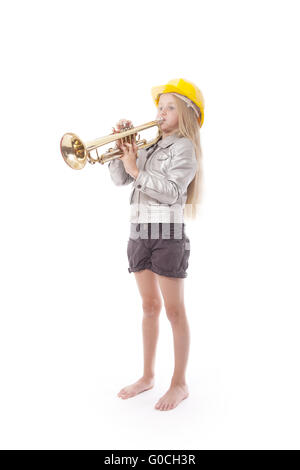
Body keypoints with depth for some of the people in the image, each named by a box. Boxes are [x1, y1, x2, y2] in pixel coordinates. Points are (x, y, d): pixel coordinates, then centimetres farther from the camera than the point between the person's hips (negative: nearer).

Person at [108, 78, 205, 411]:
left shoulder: (184, 147, -3)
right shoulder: (150, 147, 17)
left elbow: (171, 191, -16)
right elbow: (119, 178, 13)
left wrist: (136, 168, -12)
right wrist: (122, 147, 2)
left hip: (167, 234, -7)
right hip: (139, 233, 7)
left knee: (174, 310, 1)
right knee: (149, 306, 14)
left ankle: (179, 383, 15)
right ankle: (148, 375, 27)